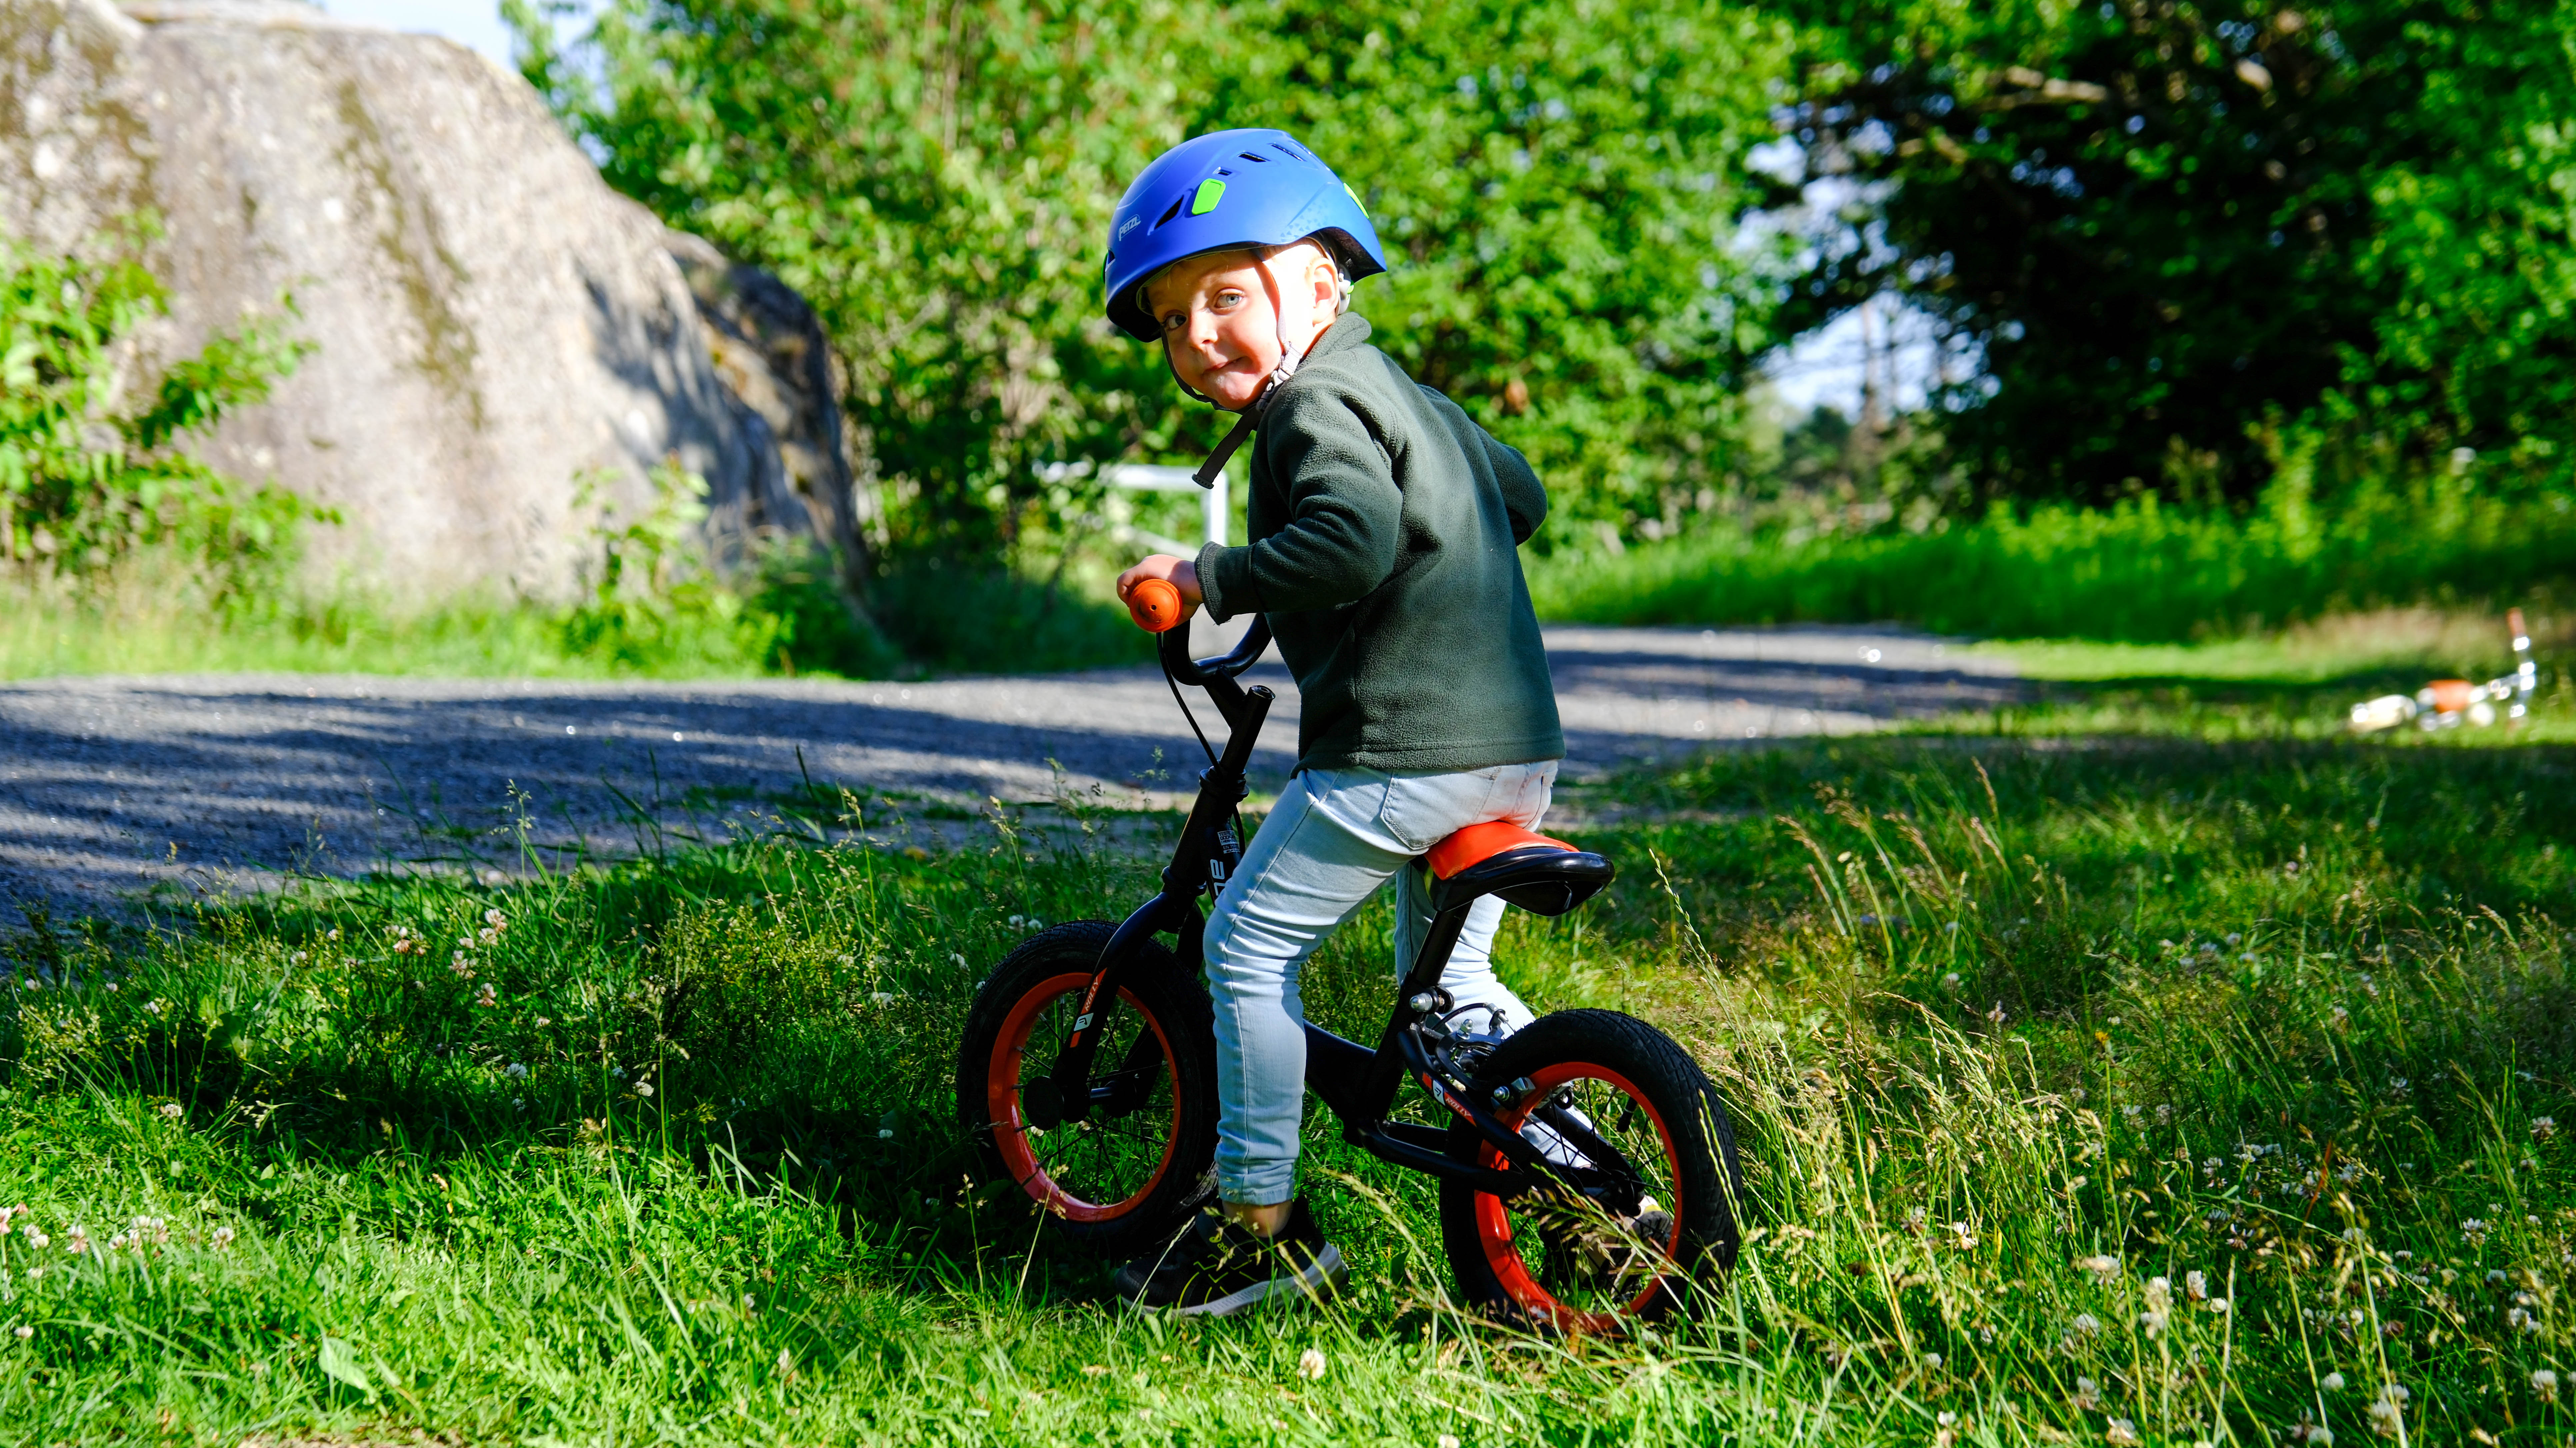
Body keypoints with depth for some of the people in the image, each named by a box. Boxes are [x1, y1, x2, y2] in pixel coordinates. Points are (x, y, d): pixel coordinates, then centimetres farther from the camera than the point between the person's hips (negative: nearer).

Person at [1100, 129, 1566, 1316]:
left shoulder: (1315, 404, -10)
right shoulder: (1404, 393, 20)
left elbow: (1353, 538, -29)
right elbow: (1521, 496, 34)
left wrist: (1211, 580, -20)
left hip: (1403, 752, -10)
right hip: (1516, 740, 10)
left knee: (1250, 945, 2)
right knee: (1448, 978, 23)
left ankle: (1261, 1220, 6)